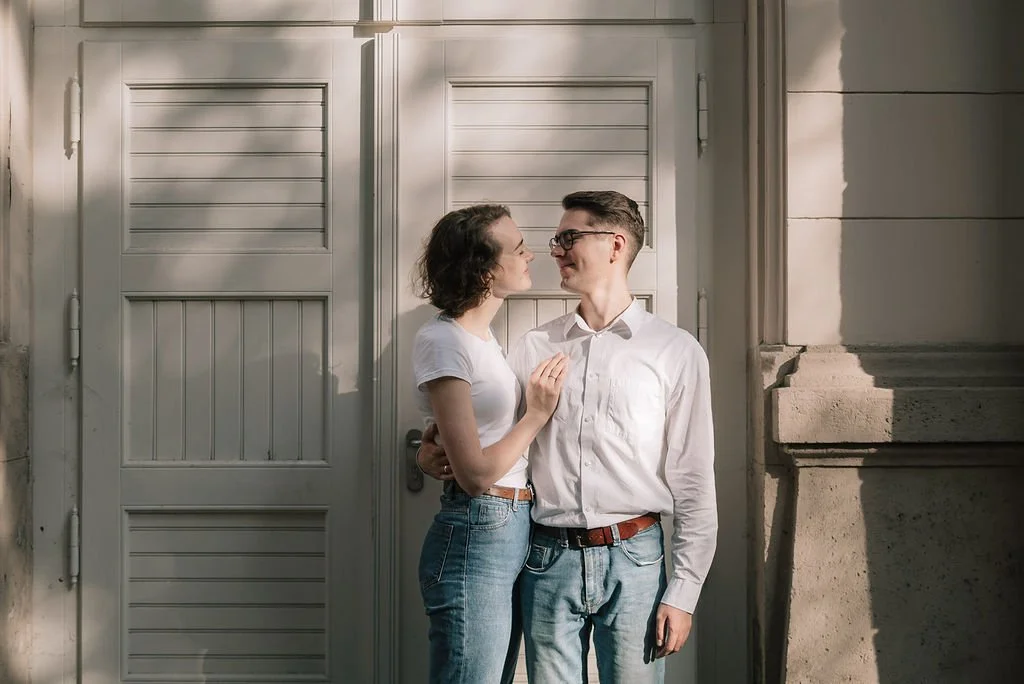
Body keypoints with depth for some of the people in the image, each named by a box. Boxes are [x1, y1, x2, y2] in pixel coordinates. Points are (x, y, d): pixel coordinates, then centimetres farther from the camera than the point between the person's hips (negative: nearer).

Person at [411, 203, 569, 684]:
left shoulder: (482, 336, 15)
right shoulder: (442, 340, -14)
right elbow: (475, 473, -17)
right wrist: (537, 413, -9)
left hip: (514, 533, 9)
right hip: (476, 538, -9)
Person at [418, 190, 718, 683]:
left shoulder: (675, 351, 1)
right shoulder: (535, 347, 9)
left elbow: (694, 482, -1)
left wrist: (683, 593, -5)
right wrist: (432, 452, -6)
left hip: (633, 557, -2)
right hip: (549, 558, 2)